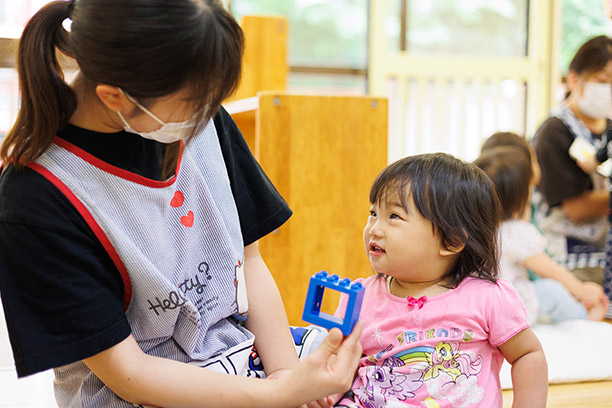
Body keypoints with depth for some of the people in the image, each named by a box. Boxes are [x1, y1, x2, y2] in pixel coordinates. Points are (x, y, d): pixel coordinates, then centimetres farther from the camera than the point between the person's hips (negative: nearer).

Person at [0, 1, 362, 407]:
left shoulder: (203, 121, -2)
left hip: (250, 361, 6)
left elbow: (248, 260, 6)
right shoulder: (33, 201, -18)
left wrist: (287, 370, -7)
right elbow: (126, 373, -16)